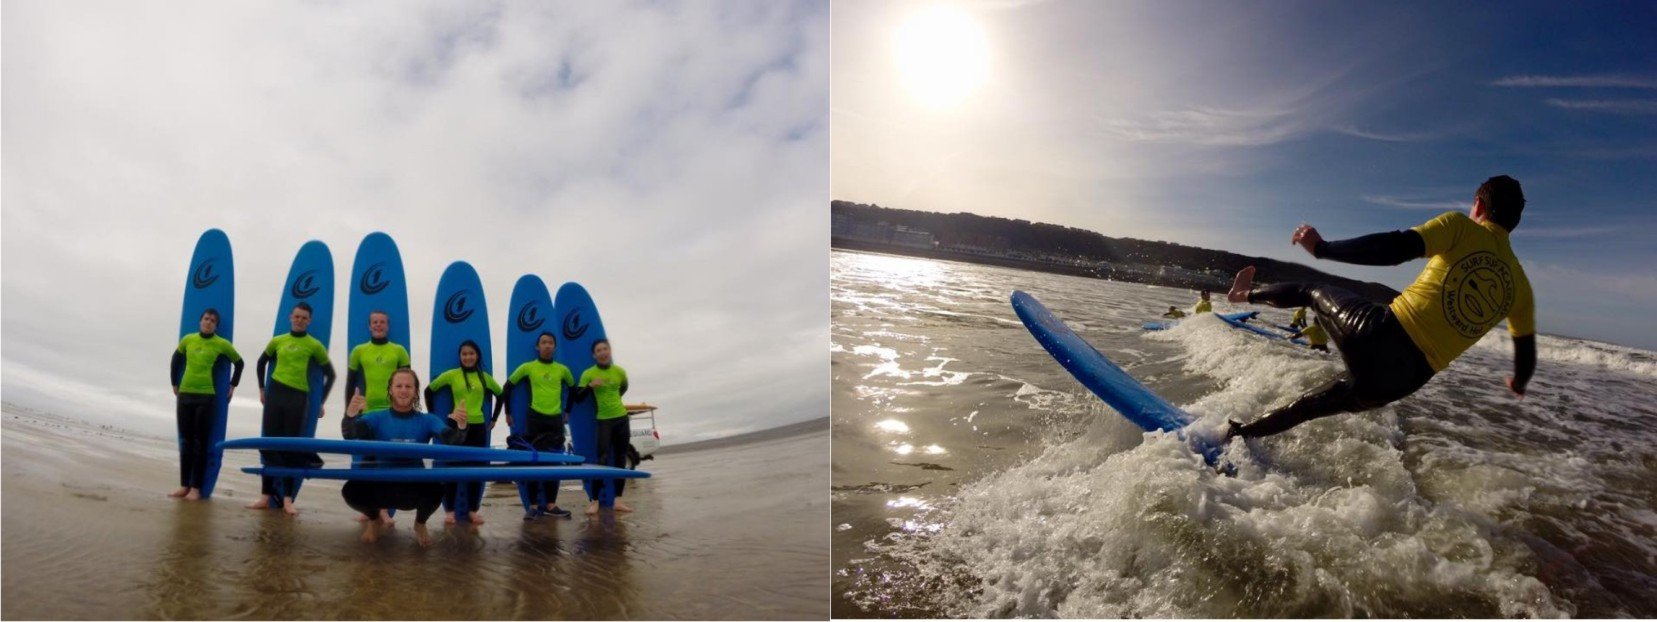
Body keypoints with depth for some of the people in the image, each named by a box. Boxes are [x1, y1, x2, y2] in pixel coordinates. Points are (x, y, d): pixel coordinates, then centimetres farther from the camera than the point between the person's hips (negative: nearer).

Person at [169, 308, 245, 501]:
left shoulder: (222, 344, -1)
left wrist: (233, 385, 7)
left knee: (200, 443, -3)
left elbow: (239, 362, 10)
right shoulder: (188, 340, 7)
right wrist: (174, 383, 20)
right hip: (185, 395, 3)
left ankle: (196, 488, 0)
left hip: (206, 396, -3)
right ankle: (184, 485, 12)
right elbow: (176, 359, 22)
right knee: (185, 441, 6)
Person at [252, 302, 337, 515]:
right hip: (275, 395, 3)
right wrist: (261, 389, 17)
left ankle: (287, 499, 0)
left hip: (298, 398, -3)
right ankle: (265, 496, 9)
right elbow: (261, 363, 24)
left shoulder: (314, 345, 1)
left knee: (291, 447, -2)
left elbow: (330, 374, 6)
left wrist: (321, 402, 4)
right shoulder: (277, 341, 9)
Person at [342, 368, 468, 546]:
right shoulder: (377, 418, 0)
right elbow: (350, 434, -20)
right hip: (380, 486, 0)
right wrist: (350, 416, -44)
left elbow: (451, 439, -17)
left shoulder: (427, 421, 0)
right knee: (351, 490, -30)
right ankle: (374, 519, 9)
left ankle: (420, 524, 5)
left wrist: (460, 427, -42)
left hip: (414, 488, 0)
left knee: (435, 490, -34)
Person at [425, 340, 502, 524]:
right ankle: (449, 510, 7)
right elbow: (429, 391, 4)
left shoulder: (485, 377, 6)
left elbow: (500, 395, 20)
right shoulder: (451, 375, -2)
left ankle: (473, 510, 13)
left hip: (478, 427, 2)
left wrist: (494, 418, 15)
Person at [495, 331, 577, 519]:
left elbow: (573, 388, 22)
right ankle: (533, 505, 4)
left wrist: (567, 410, 20)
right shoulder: (527, 367, -1)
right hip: (535, 418, -2)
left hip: (556, 419, 2)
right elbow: (508, 387, 7)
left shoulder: (562, 369, 6)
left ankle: (550, 504, 11)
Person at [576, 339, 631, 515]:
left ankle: (618, 500, 9)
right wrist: (590, 386, -23)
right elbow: (578, 398, -8)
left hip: (622, 418, 4)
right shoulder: (588, 374, -6)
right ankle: (594, 501, -12)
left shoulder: (619, 371, 3)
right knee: (603, 459, -14)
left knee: (620, 460, 4)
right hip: (604, 420, -3)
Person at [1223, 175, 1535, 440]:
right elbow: (1527, 359, 21)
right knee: (1305, 408, 21)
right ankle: (1238, 435, 27)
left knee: (1313, 291, 28)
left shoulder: (1459, 226, 1)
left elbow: (1397, 247, -16)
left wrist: (1321, 247, -12)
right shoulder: (1520, 285, 13)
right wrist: (1519, 384, 43)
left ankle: (1246, 293, 50)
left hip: (1379, 333, -3)